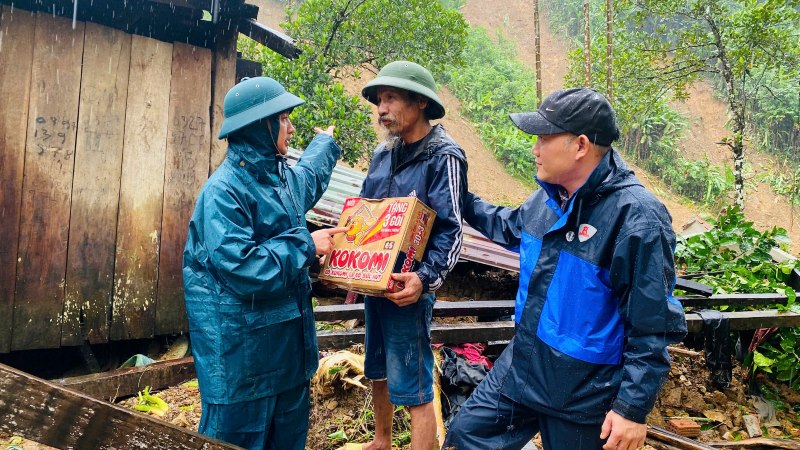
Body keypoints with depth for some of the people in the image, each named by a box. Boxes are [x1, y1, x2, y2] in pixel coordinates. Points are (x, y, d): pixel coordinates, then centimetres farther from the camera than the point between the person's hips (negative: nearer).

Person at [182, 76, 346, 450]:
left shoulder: (282, 177, 8)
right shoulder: (225, 190, -19)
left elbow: (309, 178, 34)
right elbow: (241, 268, -28)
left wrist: (325, 141, 50)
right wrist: (306, 245, -19)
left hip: (287, 337, 9)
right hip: (241, 345, -8)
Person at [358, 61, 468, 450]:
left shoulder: (444, 156, -13)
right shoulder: (383, 153, 9)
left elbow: (450, 232, -17)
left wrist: (425, 278, -31)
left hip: (407, 286, -8)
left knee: (413, 388, -1)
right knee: (378, 373, 23)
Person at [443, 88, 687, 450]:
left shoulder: (636, 217, -24)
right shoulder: (549, 195, 0)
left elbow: (653, 326, -21)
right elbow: (513, 228, 23)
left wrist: (633, 407, -18)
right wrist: (464, 202, 22)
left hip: (584, 393, -7)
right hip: (521, 366, 7)